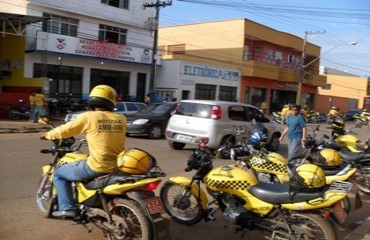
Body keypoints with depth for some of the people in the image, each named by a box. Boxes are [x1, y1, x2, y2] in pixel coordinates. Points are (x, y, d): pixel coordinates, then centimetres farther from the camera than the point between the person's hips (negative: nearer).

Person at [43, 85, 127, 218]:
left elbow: (66, 130, 6)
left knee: (59, 173, 17)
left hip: (97, 167, -5)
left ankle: (67, 208, 12)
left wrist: (49, 134, 26)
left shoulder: (88, 117, -6)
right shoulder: (121, 119, 5)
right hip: (118, 167, 5)